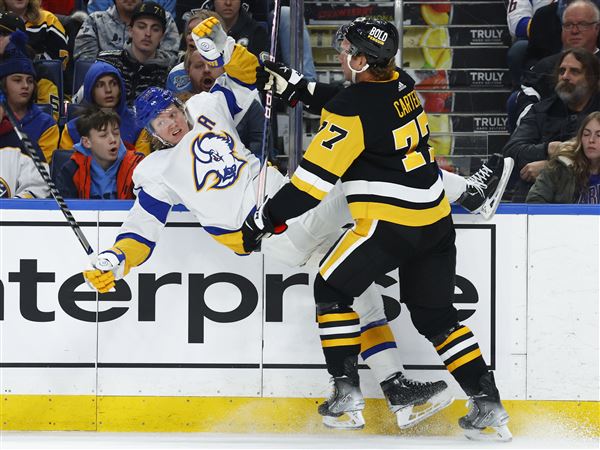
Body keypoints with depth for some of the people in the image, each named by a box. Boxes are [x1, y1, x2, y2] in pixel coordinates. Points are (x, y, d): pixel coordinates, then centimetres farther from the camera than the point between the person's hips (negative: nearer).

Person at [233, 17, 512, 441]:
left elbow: (315, 178, -16)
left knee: (332, 290, 11)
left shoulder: (353, 109, -17)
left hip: (389, 223, -8)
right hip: (436, 219, 8)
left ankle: (346, 390, 5)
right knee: (436, 315, 16)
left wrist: (266, 220, -9)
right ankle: (488, 404, 9)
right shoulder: (401, 84, 6)